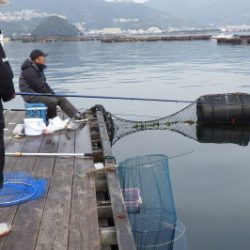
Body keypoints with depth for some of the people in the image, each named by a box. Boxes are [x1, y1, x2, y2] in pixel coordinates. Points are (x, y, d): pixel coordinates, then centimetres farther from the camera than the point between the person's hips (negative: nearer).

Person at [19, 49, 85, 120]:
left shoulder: (38, 68, 14)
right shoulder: (29, 71, -19)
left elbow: (43, 83, 18)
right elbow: (38, 86, -20)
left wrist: (51, 92, 5)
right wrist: (48, 93, -9)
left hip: (38, 93, 10)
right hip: (31, 96, -10)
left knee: (61, 98, -4)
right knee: (53, 101, -25)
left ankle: (77, 115, -11)